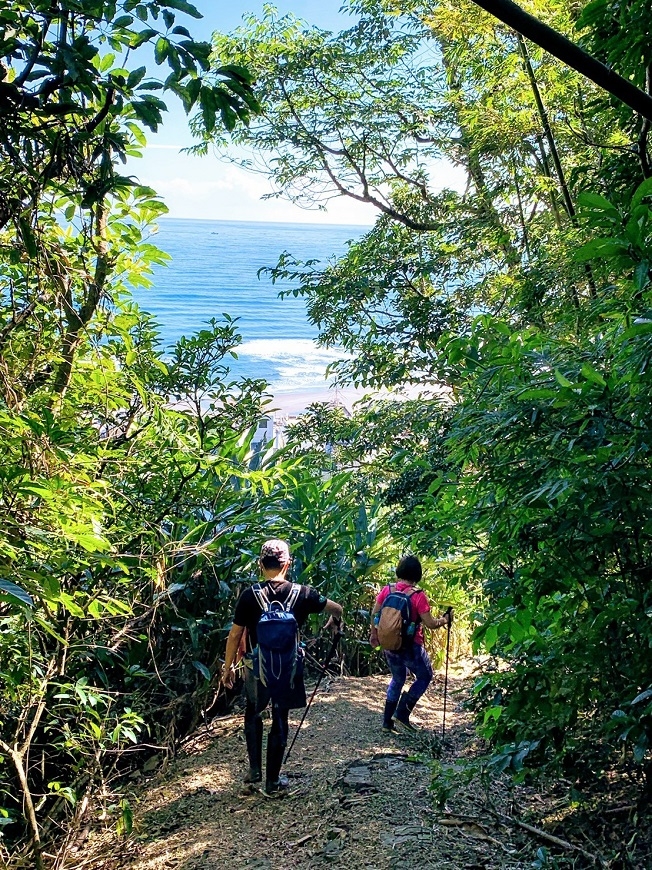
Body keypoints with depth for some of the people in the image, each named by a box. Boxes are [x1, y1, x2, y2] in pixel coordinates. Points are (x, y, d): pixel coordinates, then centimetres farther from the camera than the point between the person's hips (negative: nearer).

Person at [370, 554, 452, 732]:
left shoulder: (387, 590, -5)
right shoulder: (418, 596, -19)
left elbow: (374, 614, 4)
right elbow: (430, 623, -15)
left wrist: (374, 634, 19)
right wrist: (445, 619, 3)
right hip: (410, 646, -5)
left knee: (397, 679, 25)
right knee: (424, 677, 18)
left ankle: (387, 721, 26)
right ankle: (402, 712, 8)